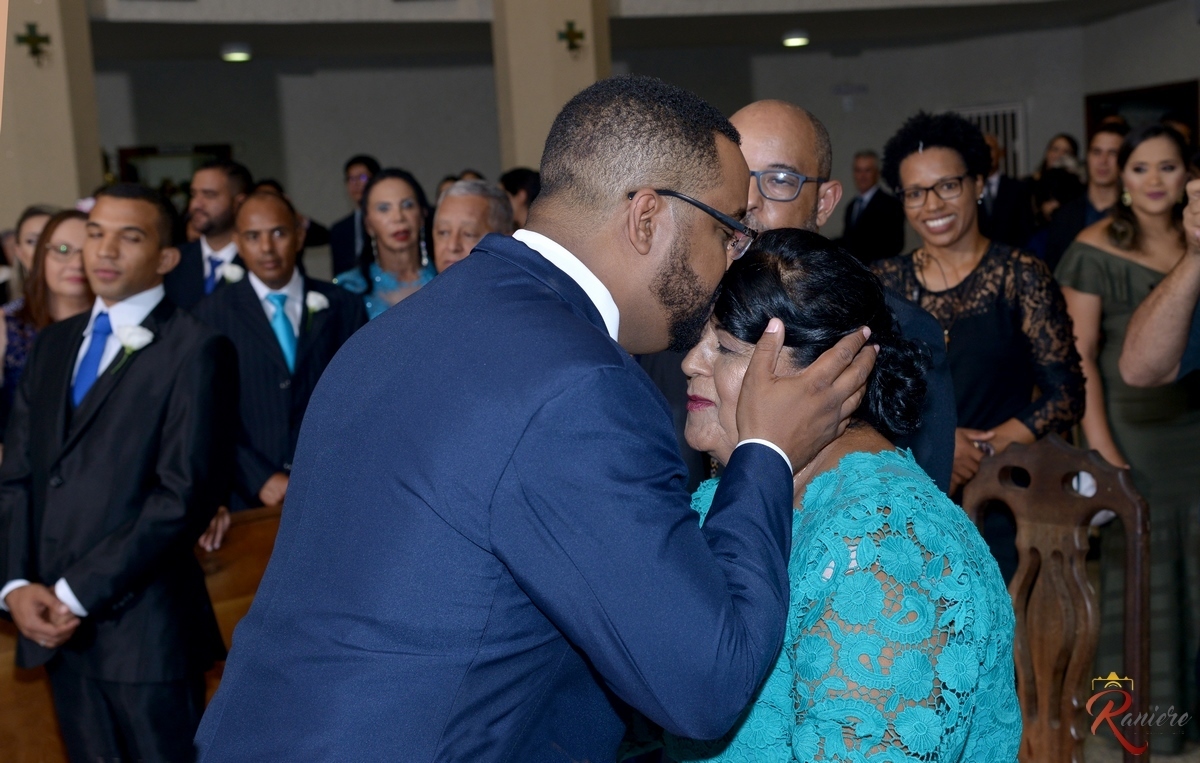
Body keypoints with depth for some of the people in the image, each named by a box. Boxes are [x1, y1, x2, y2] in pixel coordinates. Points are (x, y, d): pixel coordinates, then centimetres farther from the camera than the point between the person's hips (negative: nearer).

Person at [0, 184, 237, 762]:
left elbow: (185, 494, -15)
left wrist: (77, 593, -15)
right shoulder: (53, 343, 13)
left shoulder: (194, 349, -8)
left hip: (142, 625, -6)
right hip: (53, 622, 6)